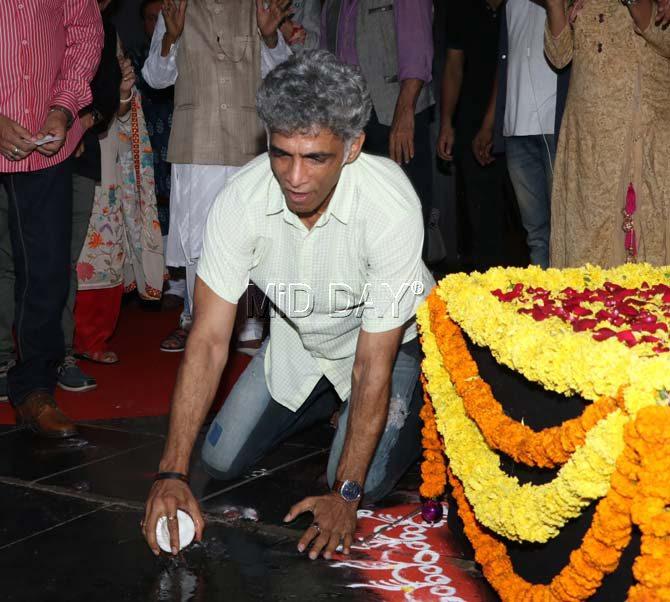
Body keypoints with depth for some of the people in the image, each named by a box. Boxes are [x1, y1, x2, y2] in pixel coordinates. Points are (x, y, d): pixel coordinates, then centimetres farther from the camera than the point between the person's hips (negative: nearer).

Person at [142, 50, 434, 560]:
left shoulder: (392, 206, -38)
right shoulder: (240, 202, -29)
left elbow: (373, 364, -31)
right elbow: (209, 340, -25)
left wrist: (345, 494, -29)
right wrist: (172, 473, -31)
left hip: (390, 338, -3)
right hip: (298, 337, 4)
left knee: (365, 485, -17)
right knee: (221, 461, 3)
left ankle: (414, 410, 14)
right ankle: (327, 402, 27)